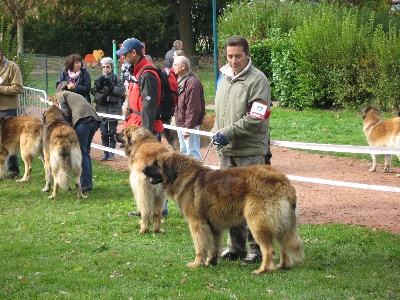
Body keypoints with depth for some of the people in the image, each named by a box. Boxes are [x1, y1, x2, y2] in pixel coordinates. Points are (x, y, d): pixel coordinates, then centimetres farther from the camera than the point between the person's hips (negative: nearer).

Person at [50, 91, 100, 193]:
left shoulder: (60, 95, 16)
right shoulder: (75, 95, 37)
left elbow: (66, 113, 3)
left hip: (83, 119, -8)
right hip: (94, 120, 8)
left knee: (81, 152, -6)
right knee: (86, 152, 15)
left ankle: (85, 183, -10)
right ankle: (89, 182, 15)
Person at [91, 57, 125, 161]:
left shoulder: (117, 79, 0)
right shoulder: (99, 79, 11)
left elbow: (121, 91, -10)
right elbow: (93, 92, 5)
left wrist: (111, 86, -20)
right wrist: (98, 85, -12)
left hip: (113, 109, -3)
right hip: (101, 109, 3)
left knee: (112, 132, 1)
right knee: (104, 133, 4)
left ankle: (111, 153, 8)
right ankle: (106, 153, 11)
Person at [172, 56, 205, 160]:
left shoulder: (192, 82, -19)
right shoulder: (181, 80, 15)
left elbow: (193, 107, -24)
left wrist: (188, 127, -24)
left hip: (189, 124, -10)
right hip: (181, 124, 10)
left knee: (192, 152, -7)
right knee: (184, 152, 18)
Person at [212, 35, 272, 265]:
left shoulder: (257, 80, -10)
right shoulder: (224, 78, 15)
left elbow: (256, 118, -18)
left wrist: (228, 132, -16)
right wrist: (217, 132, 10)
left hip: (251, 151, -8)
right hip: (227, 151, 8)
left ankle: (257, 248, 0)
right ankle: (236, 246, 20)